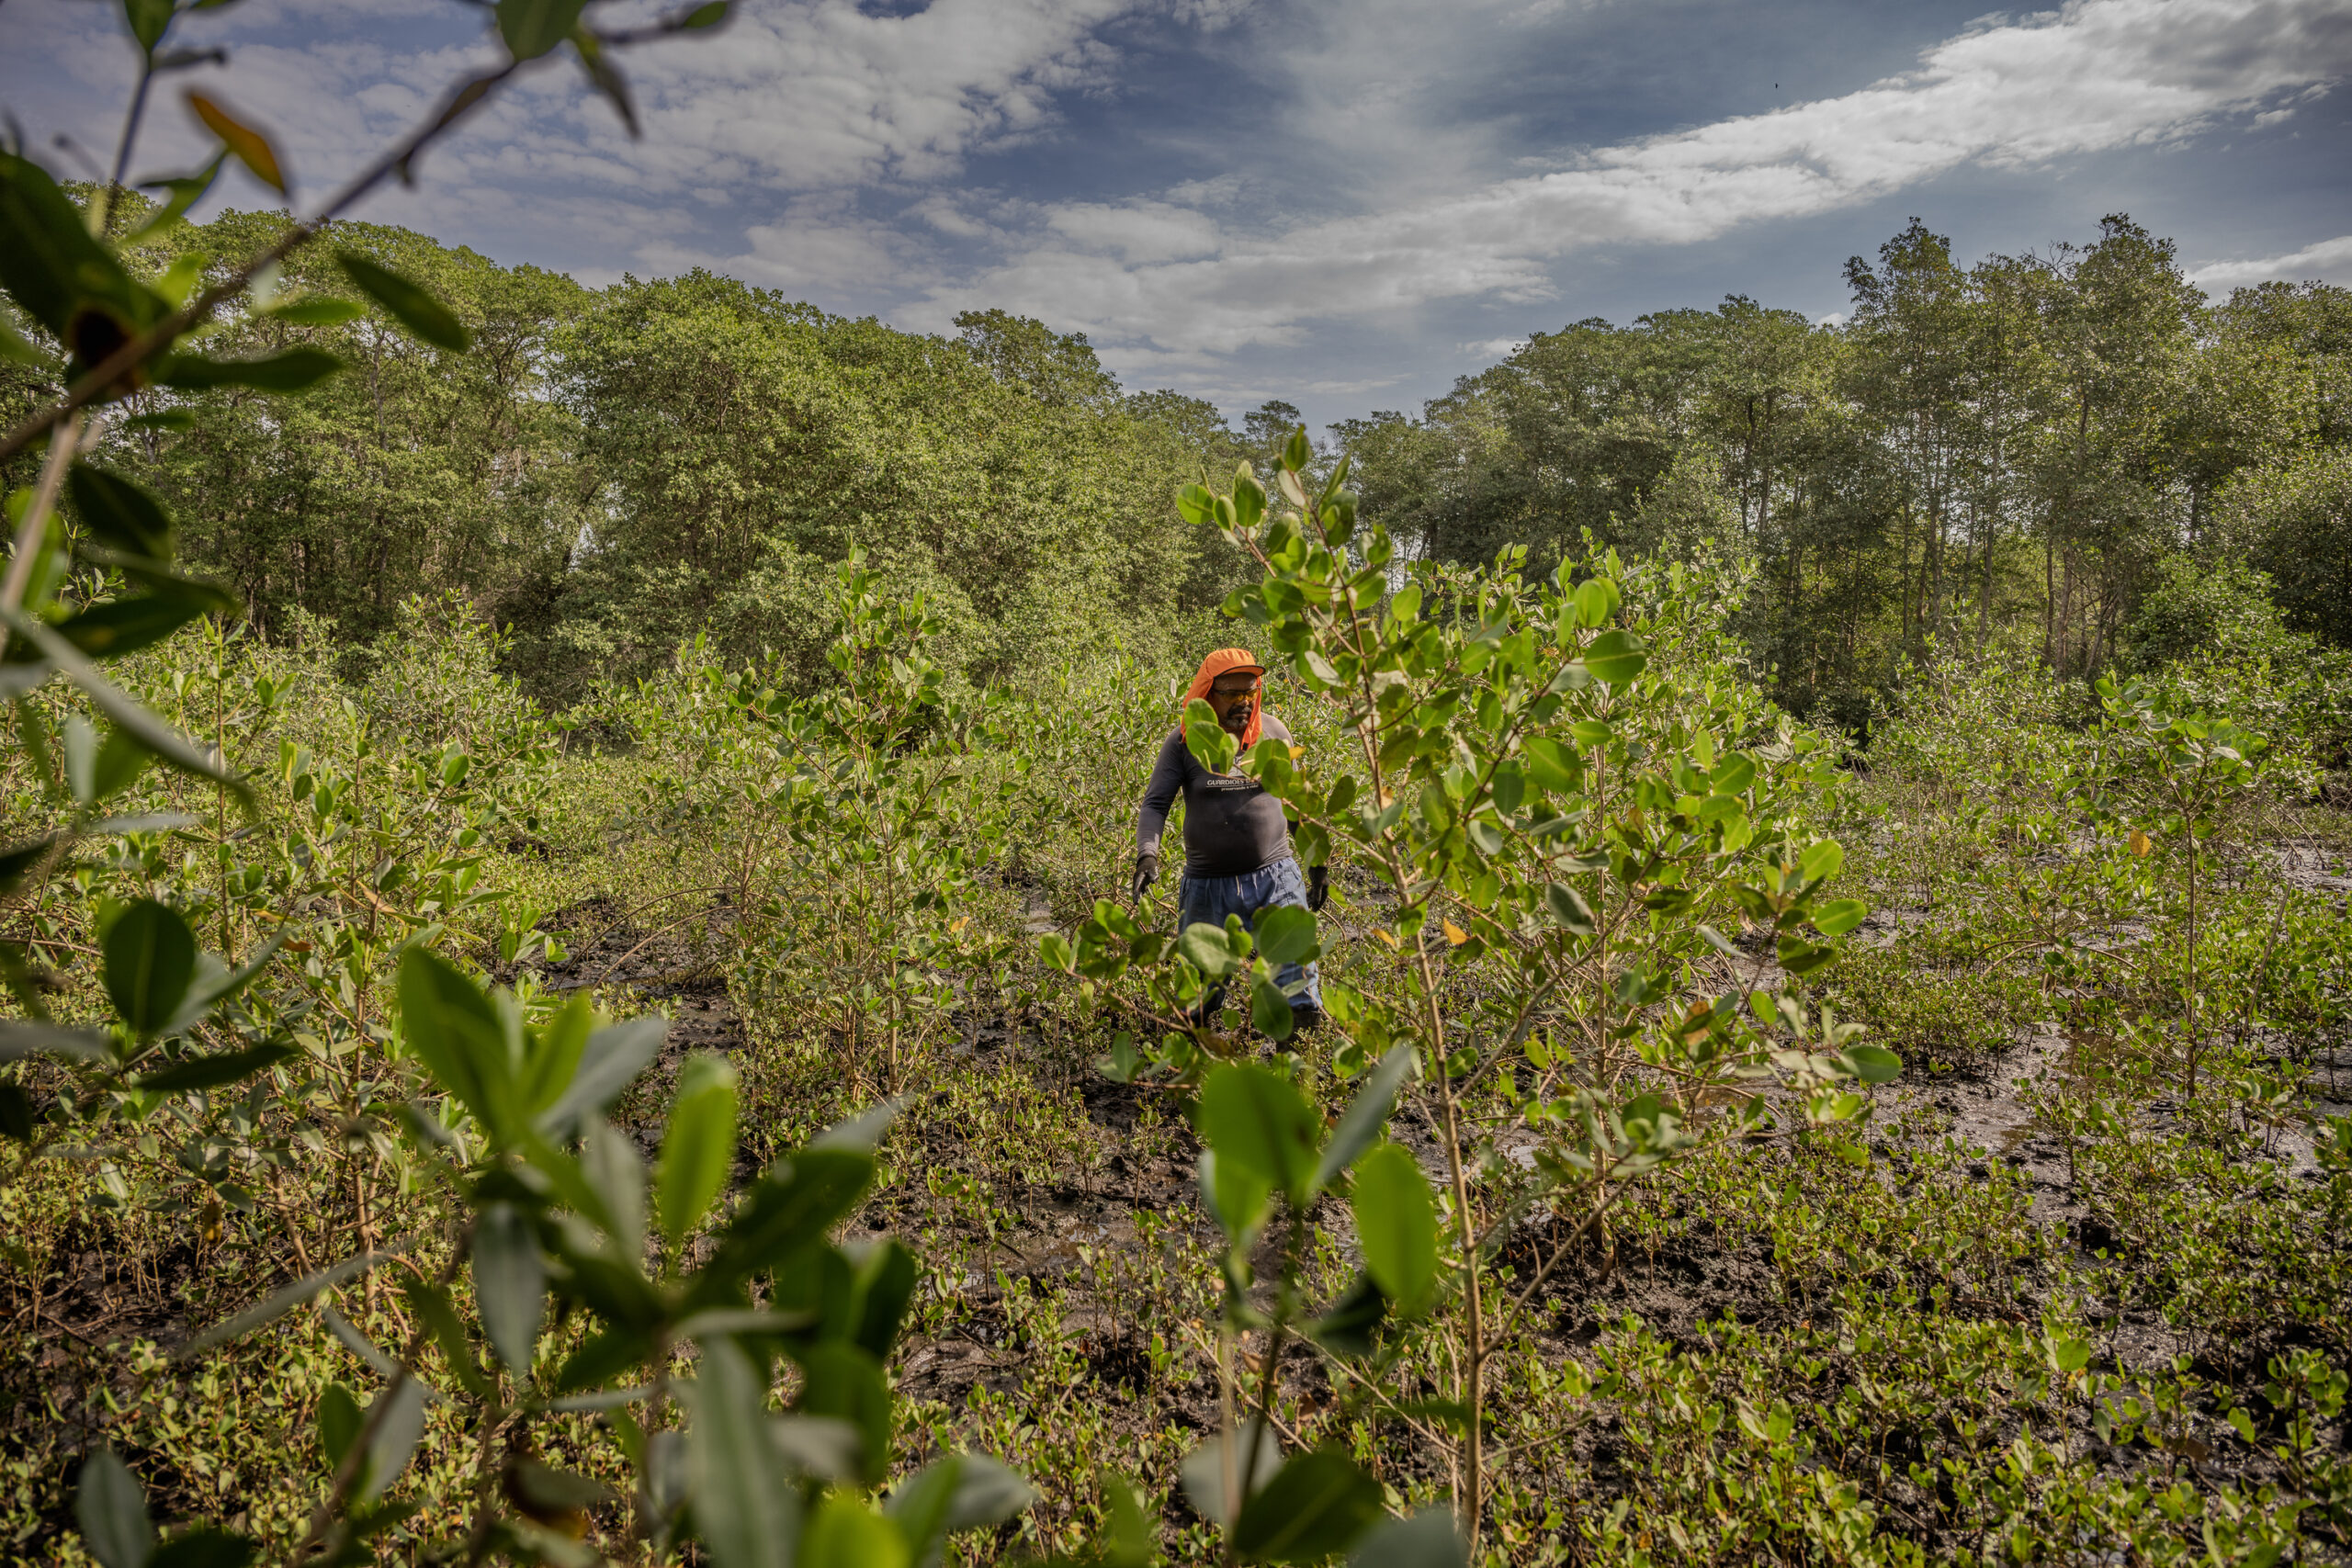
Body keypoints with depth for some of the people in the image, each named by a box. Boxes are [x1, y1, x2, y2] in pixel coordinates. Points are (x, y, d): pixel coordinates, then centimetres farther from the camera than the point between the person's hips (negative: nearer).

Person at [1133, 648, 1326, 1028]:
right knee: (1196, 1010, 11)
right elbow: (1155, 804, -8)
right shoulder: (1184, 741, -3)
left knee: (1301, 1007, -4)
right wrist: (1147, 853, -26)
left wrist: (1318, 862, 16)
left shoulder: (1273, 733, 4)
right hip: (1207, 885, -1)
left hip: (1274, 879, 1)